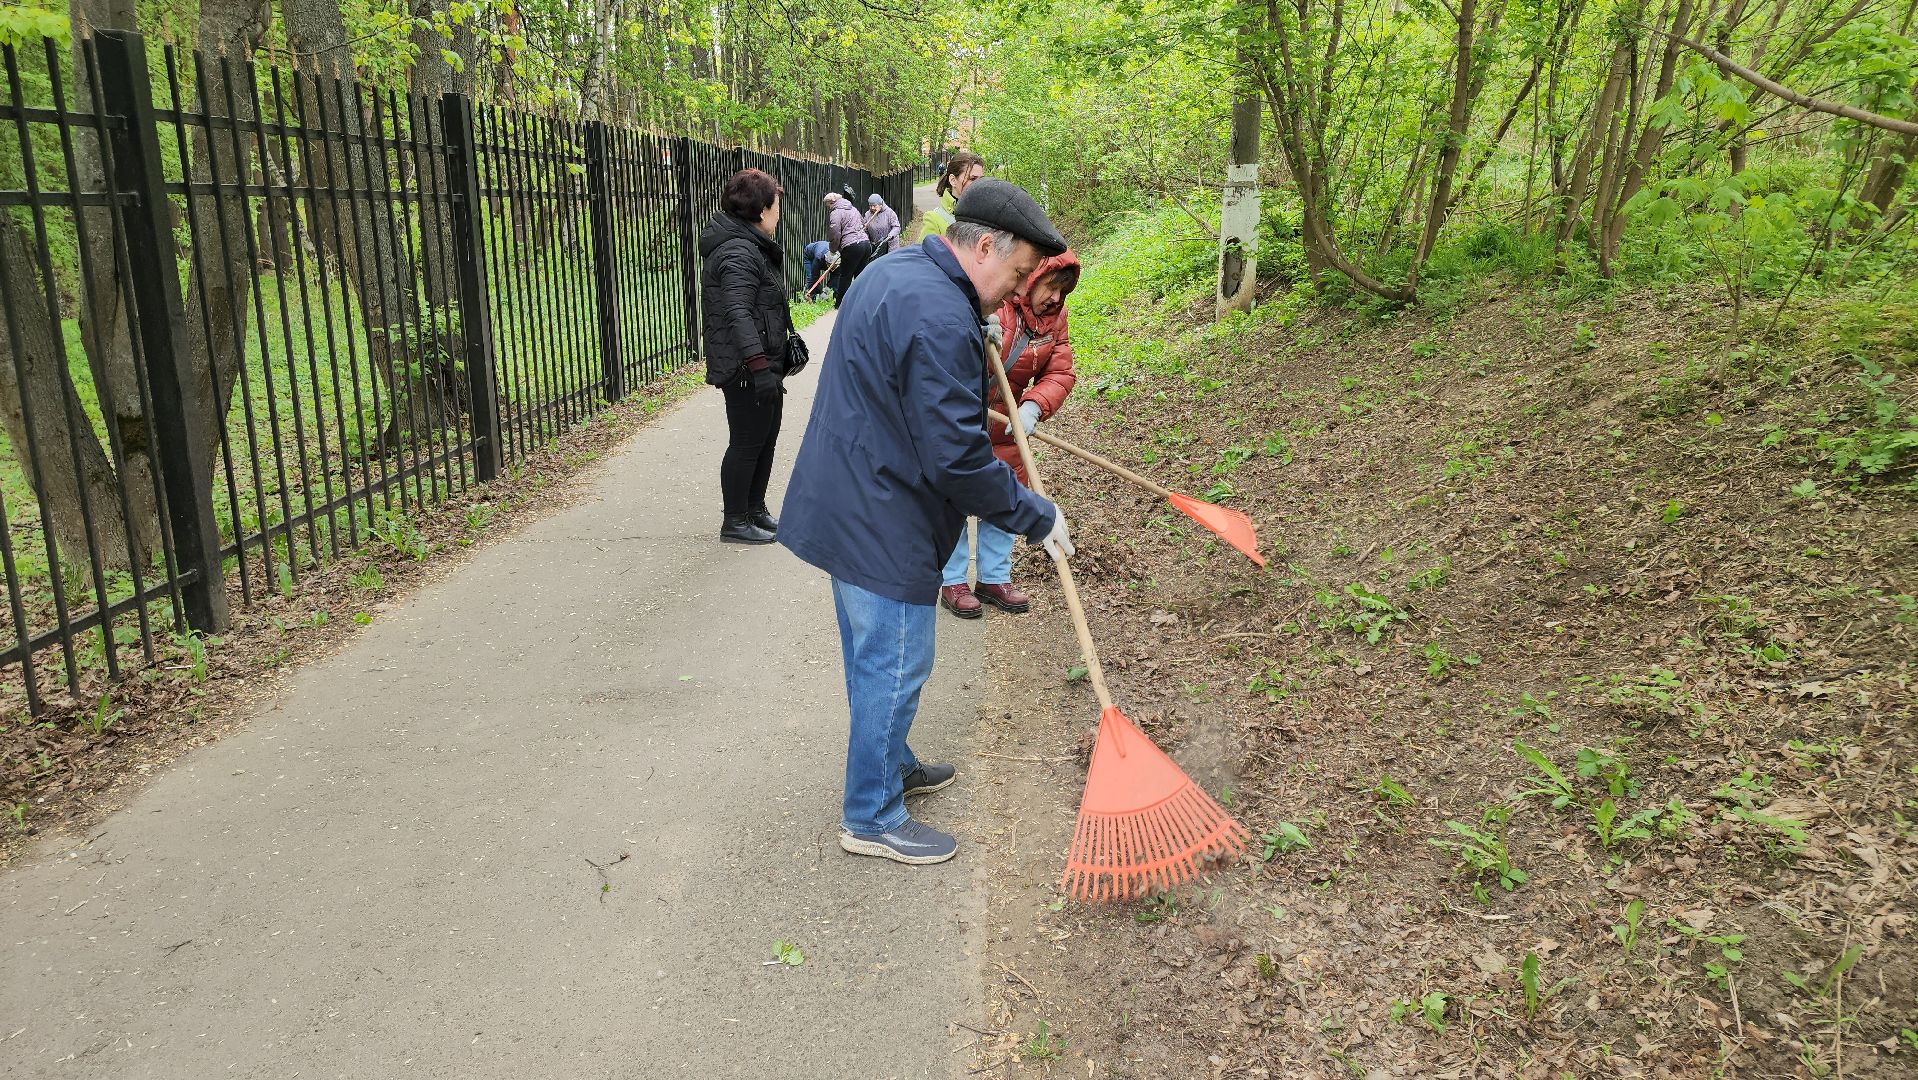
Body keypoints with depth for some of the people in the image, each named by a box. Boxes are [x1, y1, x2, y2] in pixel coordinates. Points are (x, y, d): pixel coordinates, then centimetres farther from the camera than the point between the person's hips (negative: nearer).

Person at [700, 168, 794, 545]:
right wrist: (760, 367, -33)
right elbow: (738, 314, -29)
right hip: (746, 369, -11)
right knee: (747, 443, -2)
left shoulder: (750, 246, 16)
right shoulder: (738, 253, -19)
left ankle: (756, 510, 31)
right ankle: (735, 523, 9)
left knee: (766, 437, 18)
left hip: (762, 363, 11)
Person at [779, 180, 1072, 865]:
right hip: (883, 522, -11)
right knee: (894, 666, 3)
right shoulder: (941, 320, -26)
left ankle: (889, 765, 41)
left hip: (845, 503, 11)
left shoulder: (897, 270, 9)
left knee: (872, 658, 23)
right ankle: (871, 818, 17)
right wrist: (1036, 518, -15)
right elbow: (957, 460, -26)